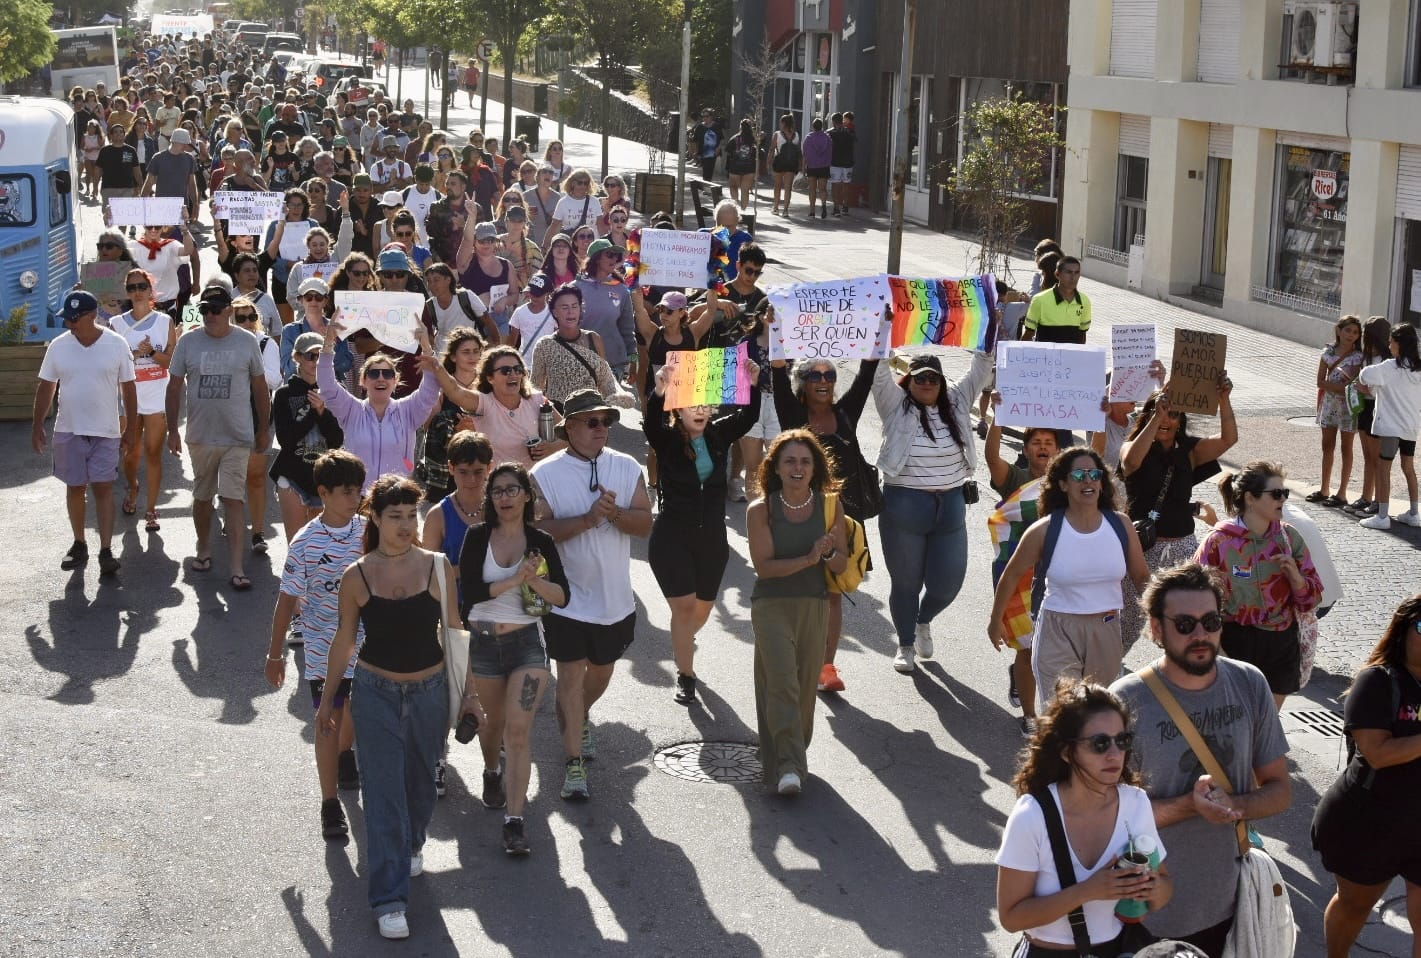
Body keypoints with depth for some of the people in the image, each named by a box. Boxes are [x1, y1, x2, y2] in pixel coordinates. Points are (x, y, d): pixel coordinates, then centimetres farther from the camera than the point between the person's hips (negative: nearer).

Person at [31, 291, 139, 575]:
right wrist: (37, 426, 4)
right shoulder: (58, 346, -2)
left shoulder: (117, 344, -6)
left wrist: (131, 429, 0)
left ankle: (106, 551, -4)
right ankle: (79, 544, 22)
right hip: (68, 431, 2)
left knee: (103, 489, -4)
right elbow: (46, 387, 6)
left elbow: (128, 387, 0)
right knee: (75, 488, 9)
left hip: (106, 433, -2)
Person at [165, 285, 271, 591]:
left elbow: (259, 387, 7)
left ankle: (236, 567, -8)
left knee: (234, 497, -8)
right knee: (202, 496, 14)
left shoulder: (247, 342, -2)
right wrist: (173, 430, 1)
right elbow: (174, 387, 5)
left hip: (237, 436, -2)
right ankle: (203, 550, 35)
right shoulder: (188, 342, 0)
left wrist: (263, 429, 8)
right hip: (200, 436, 2)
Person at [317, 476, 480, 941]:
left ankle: (412, 843, 50)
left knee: (421, 781, 19)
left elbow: (453, 631, 2)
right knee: (383, 792, -4)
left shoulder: (437, 567, -8)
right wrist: (328, 700, 9)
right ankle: (389, 899, 1)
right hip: (376, 693, -2)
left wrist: (469, 691, 4)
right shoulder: (356, 577, -9)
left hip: (429, 692, 2)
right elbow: (344, 641, 3)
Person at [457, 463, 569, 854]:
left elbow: (563, 597, -6)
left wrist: (534, 580, -23)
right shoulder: (478, 538, -5)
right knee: (495, 720, 22)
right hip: (484, 643, 2)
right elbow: (470, 590, -16)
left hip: (527, 643, -1)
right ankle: (492, 772, 53)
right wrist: (515, 579, -23)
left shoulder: (541, 541, -4)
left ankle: (514, 820, -11)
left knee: (518, 730, -11)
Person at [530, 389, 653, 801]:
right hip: (566, 598, -4)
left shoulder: (627, 468, 1)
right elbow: (539, 529, -16)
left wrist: (615, 513, -22)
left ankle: (577, 718, 49)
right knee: (572, 675, -5)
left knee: (601, 671, 19)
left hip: (615, 597, 4)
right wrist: (586, 519, -26)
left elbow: (645, 524, -3)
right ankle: (574, 763, -2)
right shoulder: (545, 474, -8)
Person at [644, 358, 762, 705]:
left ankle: (682, 644, 48)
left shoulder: (719, 435, 1)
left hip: (712, 539, 4)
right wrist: (658, 393, -49)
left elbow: (749, 417, -13)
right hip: (671, 539, -4)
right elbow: (651, 424, -31)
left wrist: (752, 385, -31)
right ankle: (685, 676, 4)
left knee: (702, 609, 17)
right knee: (684, 605, -8)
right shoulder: (667, 439, -9)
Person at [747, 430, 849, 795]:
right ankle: (787, 766, -16)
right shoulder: (760, 510, -7)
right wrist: (808, 559, -23)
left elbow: (841, 563, 2)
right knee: (782, 682, -14)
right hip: (772, 606, -3)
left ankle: (793, 755, 27)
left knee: (806, 686, 10)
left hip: (815, 605, 3)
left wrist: (829, 555, -21)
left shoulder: (829, 508, 0)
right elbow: (764, 566, -13)